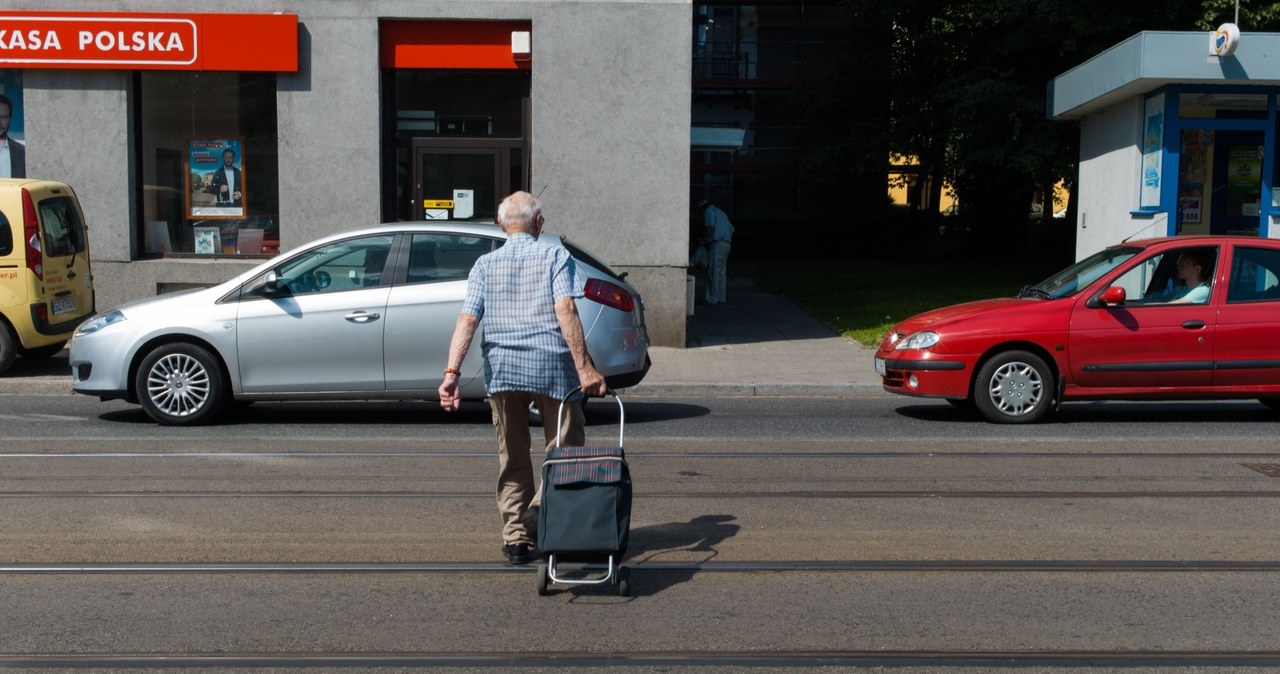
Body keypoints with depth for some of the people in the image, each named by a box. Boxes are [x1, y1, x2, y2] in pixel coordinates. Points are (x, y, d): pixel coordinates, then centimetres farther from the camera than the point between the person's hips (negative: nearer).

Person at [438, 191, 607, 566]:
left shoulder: (485, 264, 10)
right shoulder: (554, 256, 2)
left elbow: (467, 319, -2)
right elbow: (565, 310, -11)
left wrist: (452, 372, -7)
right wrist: (585, 367, -15)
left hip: (501, 369, 3)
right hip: (551, 366, -3)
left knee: (512, 459, 14)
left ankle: (516, 538, 16)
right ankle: (536, 516, -7)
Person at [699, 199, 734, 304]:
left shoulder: (709, 211, -2)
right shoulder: (721, 212, 25)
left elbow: (710, 227, -17)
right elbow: (731, 229, 24)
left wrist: (704, 239, -7)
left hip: (717, 244, -9)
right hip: (726, 244, 9)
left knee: (713, 272, -5)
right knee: (721, 272, 11)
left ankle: (713, 298, -5)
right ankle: (720, 298, 13)